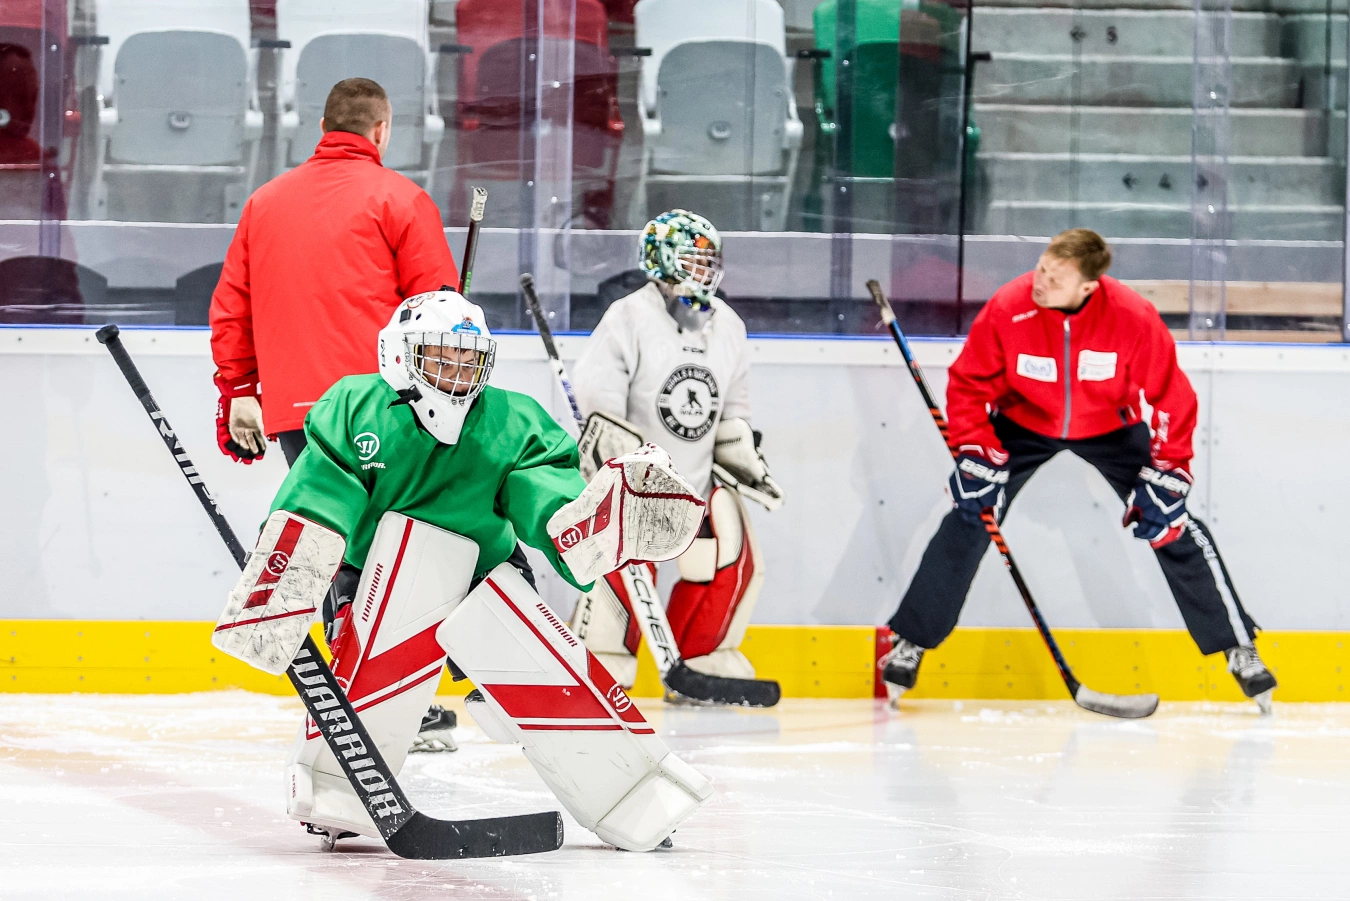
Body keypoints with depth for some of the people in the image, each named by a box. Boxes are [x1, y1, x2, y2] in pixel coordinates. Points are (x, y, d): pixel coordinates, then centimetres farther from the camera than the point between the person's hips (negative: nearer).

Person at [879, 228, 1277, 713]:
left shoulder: (1134, 318, -29)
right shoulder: (1007, 309, -28)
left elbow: (1172, 397, -19)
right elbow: (968, 383, -14)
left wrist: (1166, 475, -22)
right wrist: (975, 455, -22)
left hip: (1111, 430, 0)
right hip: (1025, 424, 0)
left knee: (1175, 530, -8)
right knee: (968, 522, -12)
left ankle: (1239, 649, 3)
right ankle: (911, 645, 1)